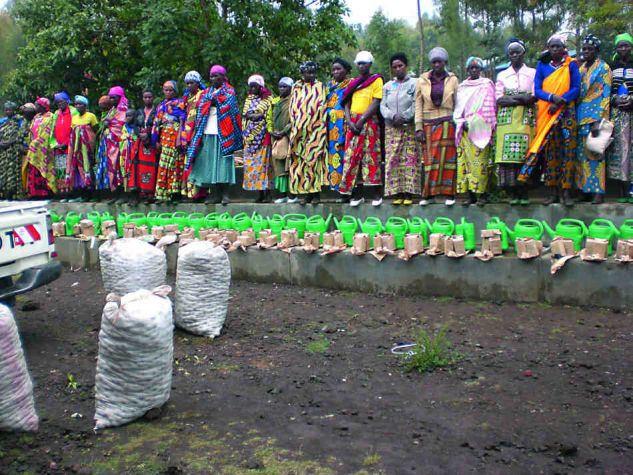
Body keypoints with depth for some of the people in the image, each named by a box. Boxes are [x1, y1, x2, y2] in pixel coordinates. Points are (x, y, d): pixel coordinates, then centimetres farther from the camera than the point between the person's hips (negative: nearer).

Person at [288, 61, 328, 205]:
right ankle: (306, 193, 3)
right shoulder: (296, 88, 15)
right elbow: (293, 109, 14)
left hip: (315, 131, -3)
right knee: (301, 160, 0)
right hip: (299, 132, 3)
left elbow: (321, 108, -1)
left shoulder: (319, 86, 6)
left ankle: (316, 193, -5)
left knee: (314, 159, -7)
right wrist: (297, 126, 1)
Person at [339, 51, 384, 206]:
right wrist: (349, 122, -5)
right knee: (352, 157, 1)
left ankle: (377, 194, -3)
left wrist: (361, 120, -15)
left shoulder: (376, 80, 2)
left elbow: (376, 103, -8)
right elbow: (347, 104, 12)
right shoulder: (353, 83, 17)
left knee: (371, 156, -7)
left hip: (369, 122, -5)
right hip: (353, 123, 5)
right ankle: (357, 194, 6)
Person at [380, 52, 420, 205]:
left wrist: (403, 117, -15)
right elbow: (383, 106, 7)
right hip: (391, 128, 3)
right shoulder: (387, 86, 16)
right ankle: (397, 192, 1)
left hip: (410, 128, -3)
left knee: (410, 158, -6)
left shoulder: (414, 83, 5)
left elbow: (416, 105, -5)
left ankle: (408, 193, -5)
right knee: (393, 159, -2)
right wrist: (393, 116, -11)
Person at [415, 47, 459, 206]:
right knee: (430, 160, -1)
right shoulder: (423, 80, 7)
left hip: (448, 124, 0)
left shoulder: (453, 79, 7)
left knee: (448, 158, -1)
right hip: (429, 124, 0)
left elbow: (457, 104, 6)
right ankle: (429, 194, 3)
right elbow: (418, 105, 5)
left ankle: (449, 193, 3)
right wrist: (418, 128, -2)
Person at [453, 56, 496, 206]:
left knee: (479, 161, -10)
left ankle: (481, 194, -9)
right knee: (465, 161, -2)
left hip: (480, 130, -4)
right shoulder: (462, 87, 19)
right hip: (464, 130, 4)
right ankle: (469, 194, 0)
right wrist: (463, 122, -1)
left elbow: (489, 107, 0)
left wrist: (473, 122, -8)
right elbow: (458, 108, 16)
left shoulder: (486, 84, 6)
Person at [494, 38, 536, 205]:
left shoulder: (532, 73, 13)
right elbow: (499, 99, 3)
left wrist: (511, 98, -8)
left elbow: (534, 97, -1)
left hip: (526, 120, -1)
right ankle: (512, 193, -4)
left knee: (525, 154, -8)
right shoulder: (502, 75, 16)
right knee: (507, 155, -8)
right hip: (506, 120, 1)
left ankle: (523, 193, -4)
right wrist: (522, 99, -7)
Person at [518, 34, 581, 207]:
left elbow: (576, 88, 1)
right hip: (546, 113, 1)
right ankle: (552, 191, 3)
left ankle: (566, 191, -5)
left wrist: (560, 102, -13)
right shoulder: (542, 65, 11)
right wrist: (552, 97, -16)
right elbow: (537, 90, 2)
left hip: (566, 112, -1)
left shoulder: (571, 64, 8)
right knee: (549, 151, -1)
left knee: (568, 150, -7)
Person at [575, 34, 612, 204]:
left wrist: (598, 120, -16)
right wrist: (575, 115, 6)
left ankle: (598, 191, -6)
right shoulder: (581, 69, 18)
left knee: (595, 152, -8)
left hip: (595, 114, -6)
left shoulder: (603, 68, 1)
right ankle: (584, 188, 9)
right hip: (580, 115, 6)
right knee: (581, 152, 3)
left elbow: (606, 95, -6)